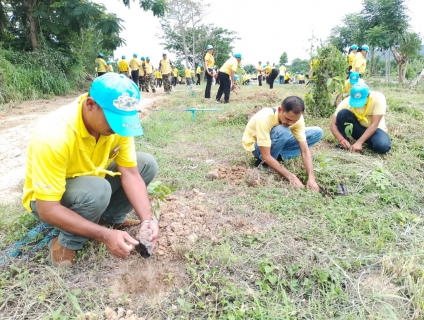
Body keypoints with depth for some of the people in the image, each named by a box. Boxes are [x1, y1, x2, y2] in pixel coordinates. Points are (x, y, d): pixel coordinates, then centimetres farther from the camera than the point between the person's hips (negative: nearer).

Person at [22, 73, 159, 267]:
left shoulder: (117, 121, -19)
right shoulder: (54, 135, -37)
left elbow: (130, 174, -16)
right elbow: (47, 210, -33)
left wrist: (147, 218, -30)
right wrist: (105, 235, -38)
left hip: (90, 179, 6)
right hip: (47, 198, -5)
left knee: (147, 164, -11)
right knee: (96, 190, -38)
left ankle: (111, 217, 7)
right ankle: (67, 243, -8)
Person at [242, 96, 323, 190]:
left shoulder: (296, 117, -22)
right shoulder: (264, 118, -38)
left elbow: (305, 151, -23)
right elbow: (266, 156, -38)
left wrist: (311, 178, -36)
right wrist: (292, 178, -39)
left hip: (278, 142, 6)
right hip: (256, 146, -5)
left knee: (317, 132, -10)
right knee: (282, 131, -39)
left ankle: (278, 156, -9)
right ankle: (263, 162, -15)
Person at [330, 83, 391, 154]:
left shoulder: (378, 98, -24)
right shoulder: (347, 102, -20)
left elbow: (374, 125, -27)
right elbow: (333, 124, -20)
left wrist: (359, 142, -36)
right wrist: (341, 139, -37)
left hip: (374, 129, -1)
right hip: (358, 128, 1)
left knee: (383, 146, -35)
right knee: (342, 113, -27)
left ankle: (368, 142, 0)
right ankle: (344, 145, -13)